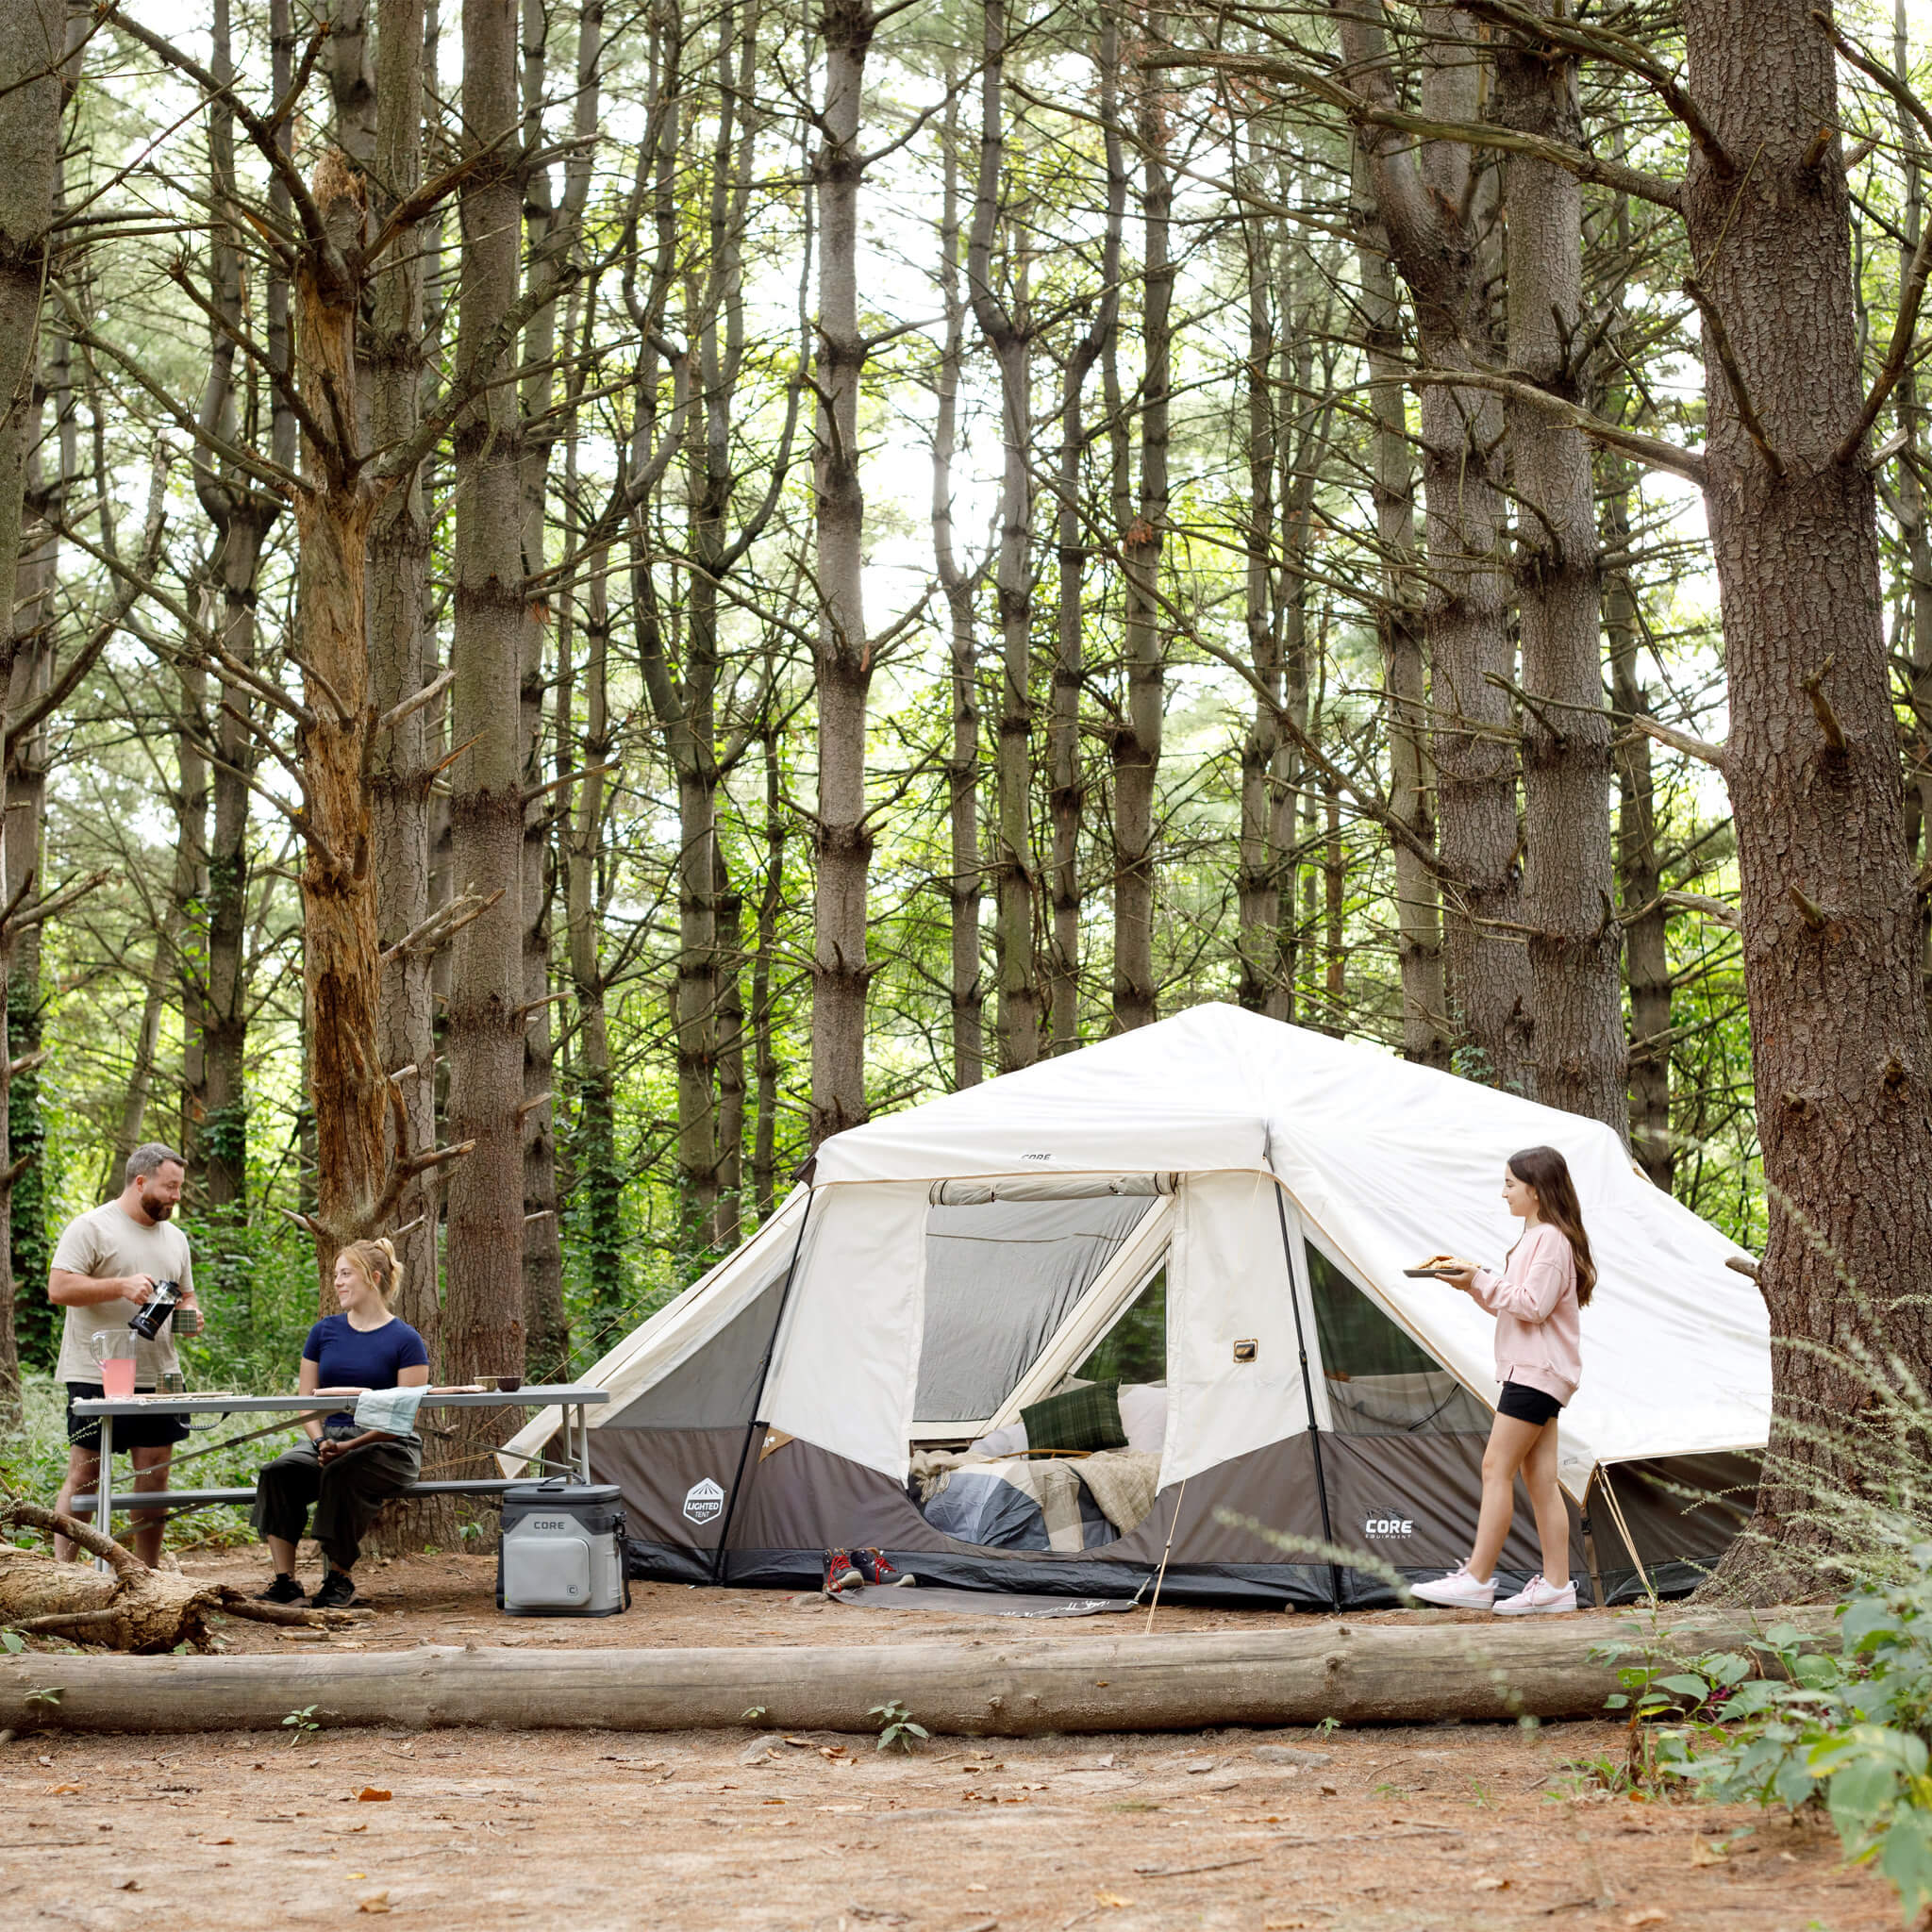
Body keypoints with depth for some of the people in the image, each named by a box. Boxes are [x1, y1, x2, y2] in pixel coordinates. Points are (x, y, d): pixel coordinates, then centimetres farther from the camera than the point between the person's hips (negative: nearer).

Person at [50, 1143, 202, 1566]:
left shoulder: (175, 1238, 17)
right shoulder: (92, 1227, -5)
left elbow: (186, 1296, 27)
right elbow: (58, 1289, -14)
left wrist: (190, 1315, 4)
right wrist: (121, 1286, -21)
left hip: (158, 1374, 6)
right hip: (97, 1376, -6)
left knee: (155, 1474, 5)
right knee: (84, 1475, -4)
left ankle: (149, 1574, 13)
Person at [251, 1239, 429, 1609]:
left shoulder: (405, 1341, -2)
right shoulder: (325, 1331, 13)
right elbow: (306, 1400, 12)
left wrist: (350, 1446, -19)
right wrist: (320, 1442, -9)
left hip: (388, 1447, -5)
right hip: (329, 1437, 5)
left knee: (341, 1474, -36)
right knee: (277, 1473, -25)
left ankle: (340, 1578, -20)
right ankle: (285, 1581, -27)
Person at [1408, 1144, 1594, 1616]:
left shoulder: (1550, 1239, -12)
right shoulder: (1537, 1237, 20)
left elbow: (1532, 1305, -20)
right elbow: (1513, 1306, 22)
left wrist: (1481, 1280, -16)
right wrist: (1472, 1283, 9)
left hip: (1536, 1371, -10)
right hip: (1536, 1373, 10)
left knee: (1497, 1467, -11)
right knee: (1538, 1476, 6)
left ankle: (1476, 1580, -13)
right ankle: (1555, 1585, 5)